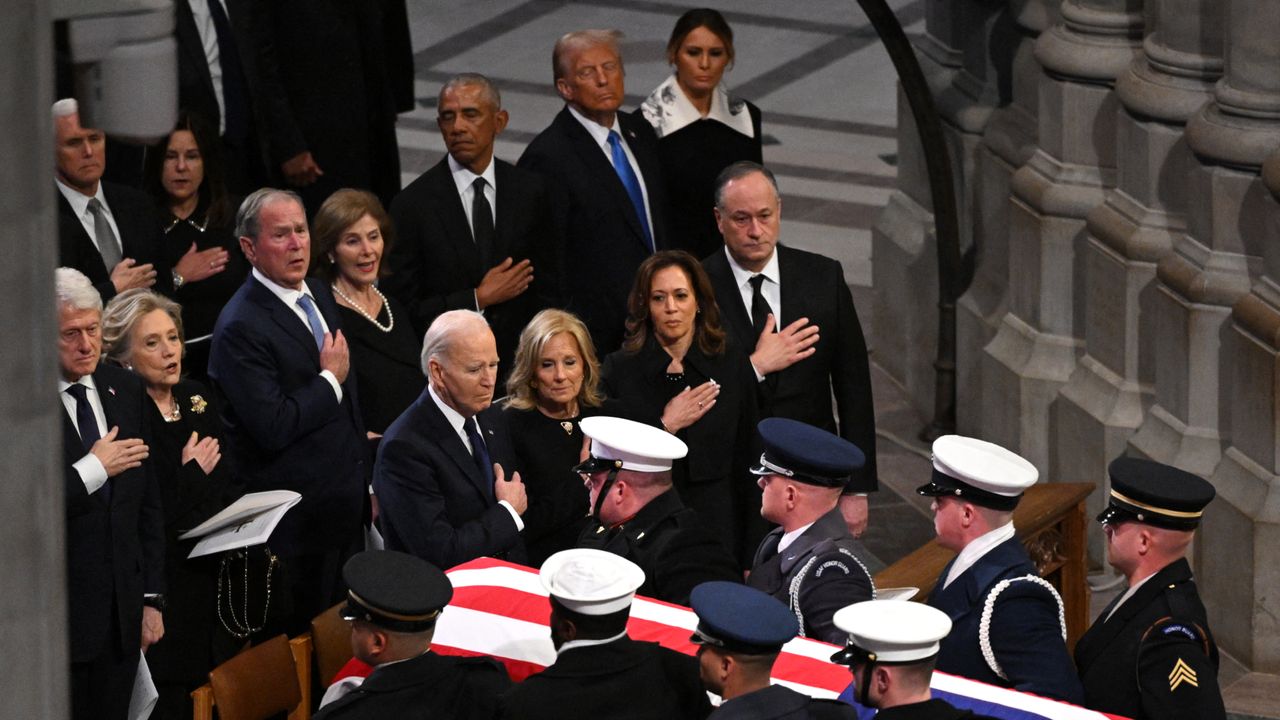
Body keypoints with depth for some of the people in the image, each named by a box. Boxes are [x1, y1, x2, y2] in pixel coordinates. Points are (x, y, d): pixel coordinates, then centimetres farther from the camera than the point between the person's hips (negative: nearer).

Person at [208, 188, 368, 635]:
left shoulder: (319, 295, 10)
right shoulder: (241, 327, -19)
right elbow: (273, 427, -26)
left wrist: (367, 483, 21)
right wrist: (330, 379, -14)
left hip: (345, 512, 8)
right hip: (296, 524, -8)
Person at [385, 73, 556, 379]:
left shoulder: (530, 191, 4)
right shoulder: (412, 205, -6)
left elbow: (547, 288, 9)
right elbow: (402, 307, -9)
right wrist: (479, 299, -12)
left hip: (519, 365, 3)